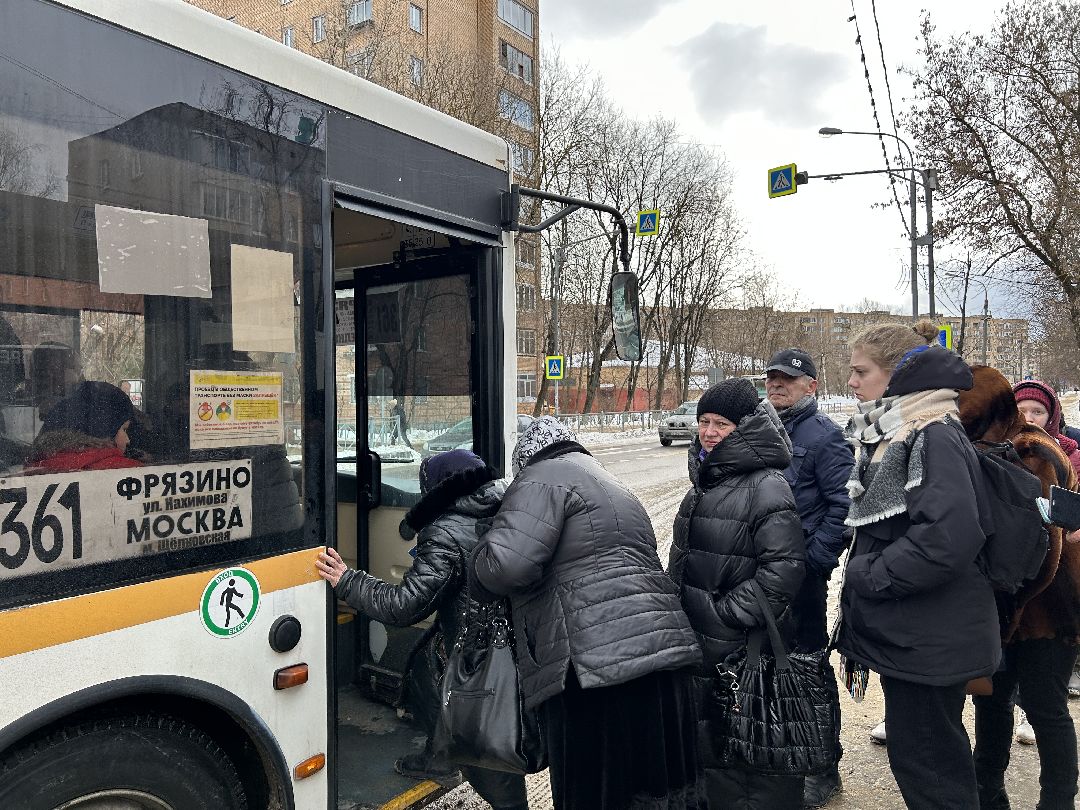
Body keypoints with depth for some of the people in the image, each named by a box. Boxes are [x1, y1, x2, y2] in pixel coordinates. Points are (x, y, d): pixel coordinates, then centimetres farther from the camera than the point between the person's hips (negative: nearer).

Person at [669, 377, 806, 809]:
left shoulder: (766, 485, -15)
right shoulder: (705, 479, 11)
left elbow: (783, 567, -23)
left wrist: (726, 611, -19)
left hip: (745, 645, -9)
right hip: (698, 639, 9)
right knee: (709, 740, 22)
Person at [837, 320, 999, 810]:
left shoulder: (934, 436, -19)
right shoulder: (890, 432, 10)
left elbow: (948, 537, -30)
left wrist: (869, 576, -20)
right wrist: (865, 571, 9)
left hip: (929, 638, -9)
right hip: (904, 632, 9)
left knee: (924, 759, 4)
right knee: (937, 751, 22)